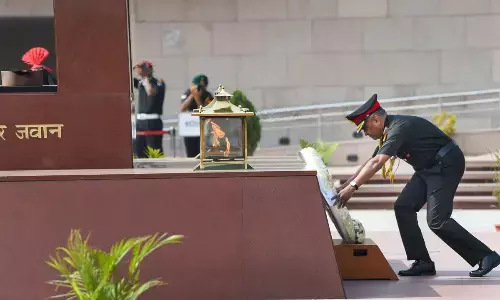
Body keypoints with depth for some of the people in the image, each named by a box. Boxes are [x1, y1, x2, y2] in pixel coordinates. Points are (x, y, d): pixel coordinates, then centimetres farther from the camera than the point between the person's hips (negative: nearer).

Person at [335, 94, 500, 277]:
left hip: (446, 165, -10)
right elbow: (371, 162, 12)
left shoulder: (399, 127, -23)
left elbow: (376, 163, -33)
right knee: (403, 207, -1)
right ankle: (423, 262, 0)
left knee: (437, 220, -15)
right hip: (428, 168, 10)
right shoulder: (389, 131, 6)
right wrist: (343, 186, 8)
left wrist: (352, 187, -35)